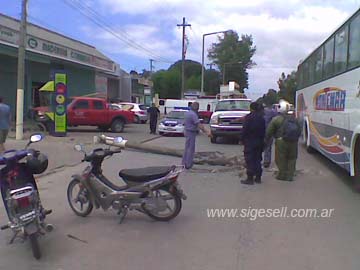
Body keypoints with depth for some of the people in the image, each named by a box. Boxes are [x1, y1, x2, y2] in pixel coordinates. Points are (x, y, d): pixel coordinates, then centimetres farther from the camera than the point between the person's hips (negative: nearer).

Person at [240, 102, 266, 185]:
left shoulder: (249, 117, -13)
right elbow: (263, 131, 9)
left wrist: (242, 139, -5)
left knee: (250, 160, -2)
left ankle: (250, 178, -1)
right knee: (258, 160, 13)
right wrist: (261, 139, 16)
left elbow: (245, 130, -14)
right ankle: (258, 177, 18)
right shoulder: (261, 118, 6)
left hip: (250, 142, -6)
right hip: (259, 142, 6)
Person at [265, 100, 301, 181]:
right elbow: (299, 131, 14)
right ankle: (290, 175, 18)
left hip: (281, 142, -5)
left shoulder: (276, 119, -8)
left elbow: (269, 132, -5)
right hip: (293, 142, 5)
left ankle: (282, 175, 11)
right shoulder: (294, 119, 8)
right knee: (291, 158, 14)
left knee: (281, 159, 6)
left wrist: (266, 141, 7)